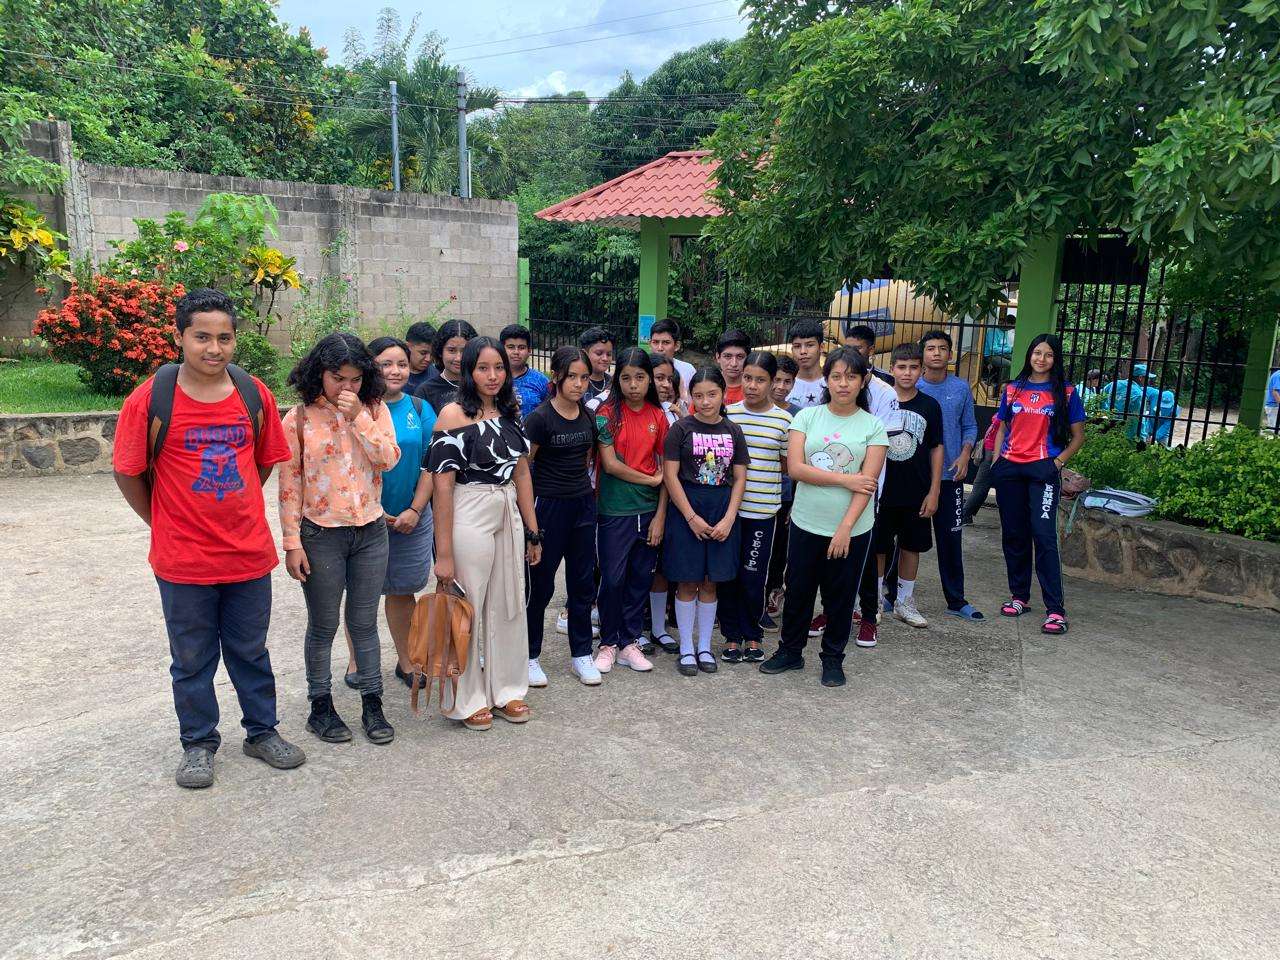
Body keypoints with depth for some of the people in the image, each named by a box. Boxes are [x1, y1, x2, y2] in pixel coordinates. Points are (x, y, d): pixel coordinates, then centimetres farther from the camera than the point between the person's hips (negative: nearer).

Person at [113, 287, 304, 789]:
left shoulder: (254, 394, -2)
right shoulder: (150, 398, -11)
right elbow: (128, 472, -2)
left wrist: (232, 510, 11)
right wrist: (165, 522, 4)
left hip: (249, 554, 2)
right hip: (183, 560, -2)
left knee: (251, 651, 17)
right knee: (192, 659, 14)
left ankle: (262, 732, 34)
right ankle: (198, 744, 32)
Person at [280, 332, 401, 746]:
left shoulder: (374, 409, 2)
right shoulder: (299, 418, -6)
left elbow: (389, 459, -11)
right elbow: (289, 484, -5)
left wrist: (358, 417, -19)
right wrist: (292, 542, -8)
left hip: (370, 532, 2)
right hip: (321, 536, -2)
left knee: (364, 623, 11)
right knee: (323, 627, 10)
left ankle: (372, 705, 21)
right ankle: (320, 707, 25)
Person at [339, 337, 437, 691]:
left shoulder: (420, 409, 2)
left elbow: (430, 465, 1)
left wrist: (415, 510, -7)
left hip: (411, 518, 2)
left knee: (402, 591, 13)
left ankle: (405, 661, 27)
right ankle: (356, 661, 27)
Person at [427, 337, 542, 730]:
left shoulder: (510, 413, 9)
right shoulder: (454, 414, -11)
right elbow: (442, 485, -14)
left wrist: (533, 531, 12)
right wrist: (443, 552, -17)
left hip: (509, 517, 6)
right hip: (469, 519, -6)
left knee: (509, 605, 14)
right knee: (468, 608, 5)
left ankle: (506, 689, 30)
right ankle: (467, 699, 22)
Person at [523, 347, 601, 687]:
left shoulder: (588, 417, 5)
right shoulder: (540, 418, -12)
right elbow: (522, 467, -9)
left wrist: (584, 488, 13)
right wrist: (530, 514, -9)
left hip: (583, 505, 6)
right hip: (548, 506, -5)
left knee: (583, 582, 10)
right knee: (541, 584, 4)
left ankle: (581, 654, 23)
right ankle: (530, 656, 20)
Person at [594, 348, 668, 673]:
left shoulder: (658, 416, 5)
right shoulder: (608, 412, -5)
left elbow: (665, 469, 4)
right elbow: (610, 464, -11)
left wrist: (660, 514, -2)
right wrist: (651, 480, -6)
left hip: (649, 509, 4)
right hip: (615, 510, -3)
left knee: (641, 578, 9)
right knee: (613, 578, 1)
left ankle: (629, 643, 21)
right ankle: (608, 643, 18)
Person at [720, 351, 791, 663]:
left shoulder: (783, 420, -1)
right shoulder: (728, 414, 1)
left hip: (763, 508, -1)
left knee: (753, 576, 4)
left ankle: (752, 635, 24)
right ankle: (732, 636, 22)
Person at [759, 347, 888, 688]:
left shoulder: (873, 426, -3)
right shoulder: (807, 417, -1)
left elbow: (867, 482, -10)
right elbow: (795, 468, -10)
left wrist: (845, 528, -17)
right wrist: (846, 480, -14)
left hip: (852, 529, -1)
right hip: (806, 523, 1)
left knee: (840, 595, 11)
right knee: (798, 590, 13)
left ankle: (833, 659, 29)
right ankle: (790, 651, 31)